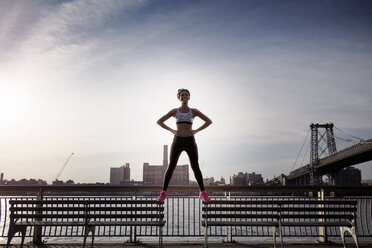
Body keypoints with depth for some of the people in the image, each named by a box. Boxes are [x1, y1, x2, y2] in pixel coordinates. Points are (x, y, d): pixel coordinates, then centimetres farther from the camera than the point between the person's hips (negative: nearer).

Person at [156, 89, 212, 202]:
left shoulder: (194, 111, 6)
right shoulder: (174, 111, 6)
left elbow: (209, 121, 9)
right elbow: (159, 121, 11)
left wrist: (196, 130, 0)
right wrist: (172, 130, 0)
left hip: (190, 142, 0)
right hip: (177, 141, 0)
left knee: (196, 167, -2)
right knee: (171, 167, -2)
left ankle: (203, 193, 9)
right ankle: (163, 192, 9)